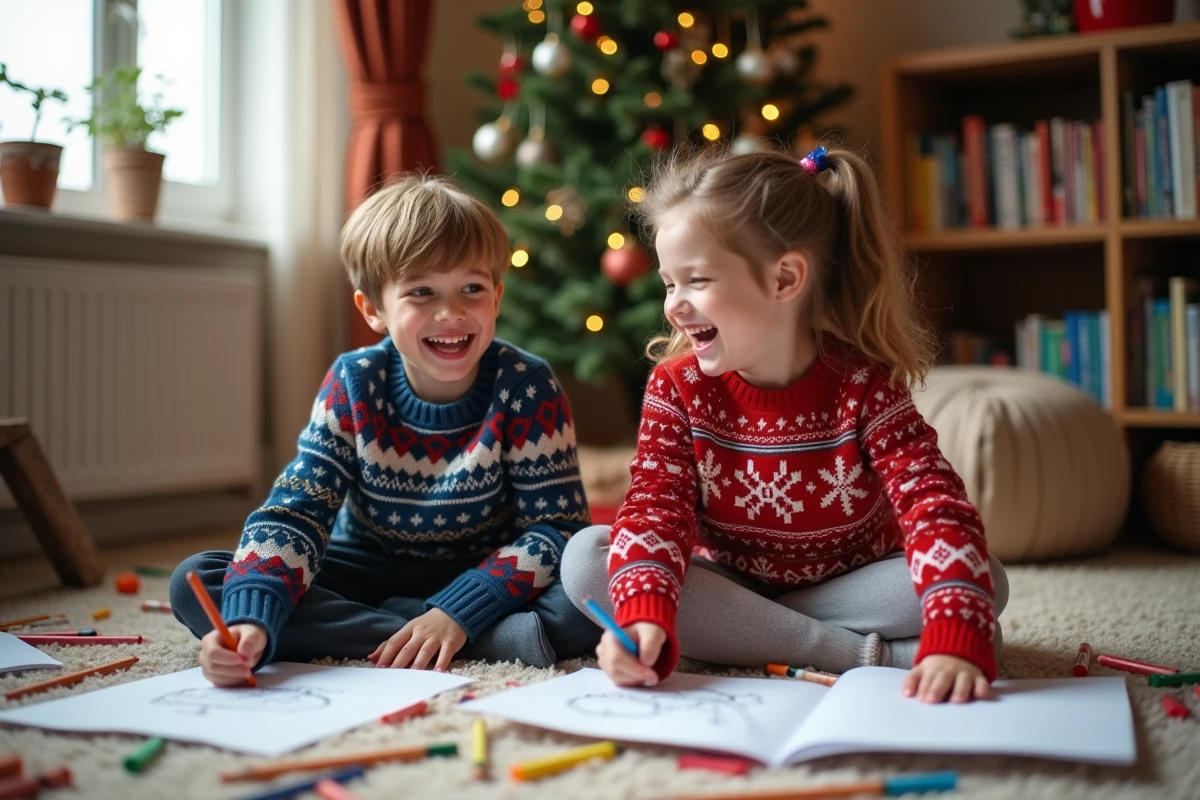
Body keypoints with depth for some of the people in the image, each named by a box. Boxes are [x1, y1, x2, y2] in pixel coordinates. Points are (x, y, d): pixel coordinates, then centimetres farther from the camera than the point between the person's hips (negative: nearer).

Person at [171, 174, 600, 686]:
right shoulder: (353, 385, -11)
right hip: (367, 574, 4)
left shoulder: (527, 389, -16)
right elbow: (294, 511, -17)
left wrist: (460, 611, -30)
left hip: (485, 575, -3)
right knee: (194, 583, -20)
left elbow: (560, 524, -17)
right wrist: (252, 621, -36)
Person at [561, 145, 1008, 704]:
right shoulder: (677, 387, -12)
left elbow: (939, 509, -29)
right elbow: (656, 506, -22)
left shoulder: (863, 386, -19)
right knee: (585, 556, -25)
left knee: (987, 581, -25)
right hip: (728, 582, 2)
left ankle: (732, 634, -22)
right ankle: (863, 654, -25)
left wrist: (956, 641, -47)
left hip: (848, 588, -2)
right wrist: (645, 618, -43)